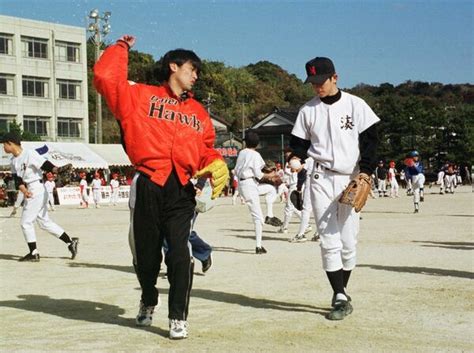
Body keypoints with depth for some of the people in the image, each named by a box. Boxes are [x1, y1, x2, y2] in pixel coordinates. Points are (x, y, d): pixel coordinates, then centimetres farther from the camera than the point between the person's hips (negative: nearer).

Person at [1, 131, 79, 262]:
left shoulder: (29, 154, -14)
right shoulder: (14, 161, 12)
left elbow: (45, 164, -25)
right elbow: (18, 179, 2)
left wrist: (56, 170, -45)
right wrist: (23, 190, -18)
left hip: (37, 191, -9)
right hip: (30, 192, 9)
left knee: (26, 222, -5)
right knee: (44, 222, 12)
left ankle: (34, 253, 3)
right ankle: (70, 242, 16)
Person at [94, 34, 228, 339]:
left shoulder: (198, 112, 22)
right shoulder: (140, 96, 8)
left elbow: (205, 148, 22)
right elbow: (106, 77, -3)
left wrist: (216, 164, 2)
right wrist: (121, 49, 9)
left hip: (182, 191, 2)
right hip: (148, 186, -2)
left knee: (179, 253, -12)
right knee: (145, 254, 9)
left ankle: (179, 318, 1)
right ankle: (148, 300, 39)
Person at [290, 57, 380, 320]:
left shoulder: (356, 105, 1)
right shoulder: (308, 110, 8)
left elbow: (370, 140, -1)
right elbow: (299, 144, 11)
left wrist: (365, 172, -11)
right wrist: (296, 159, -10)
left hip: (351, 180, -1)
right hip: (322, 179, 1)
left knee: (349, 242, 1)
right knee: (329, 241, -7)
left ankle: (342, 292, 17)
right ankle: (340, 297, -5)